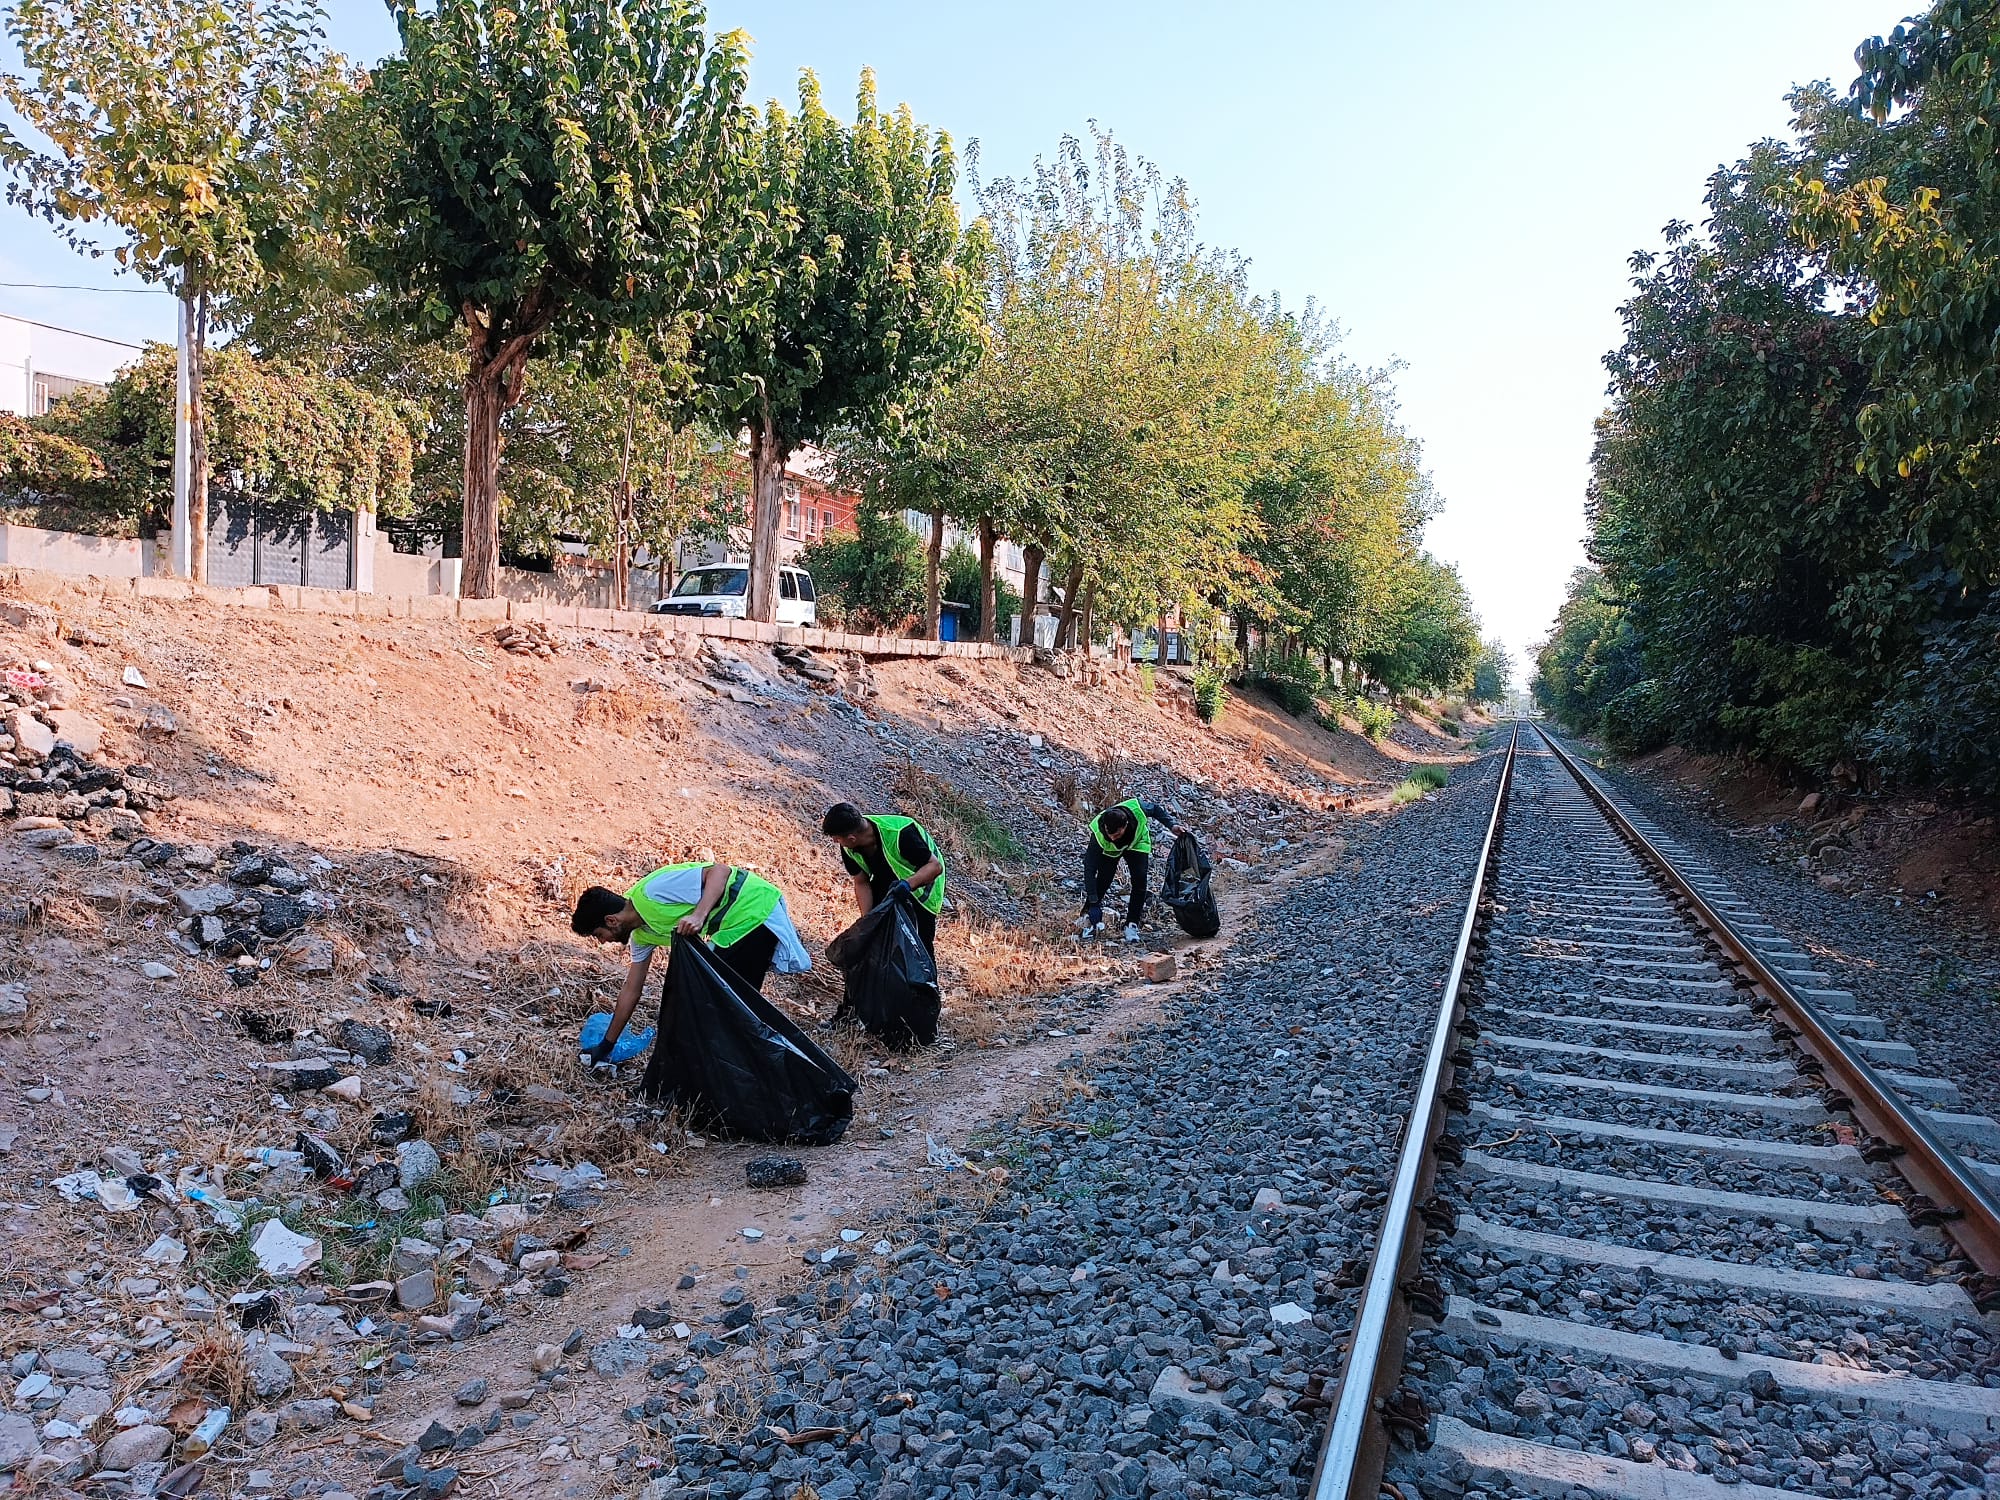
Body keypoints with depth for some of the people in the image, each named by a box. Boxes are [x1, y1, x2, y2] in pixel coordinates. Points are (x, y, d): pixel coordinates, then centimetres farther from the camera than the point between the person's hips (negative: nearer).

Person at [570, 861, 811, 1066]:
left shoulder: (650, 893, -21)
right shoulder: (641, 935, 9)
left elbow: (720, 871, -25)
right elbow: (631, 990, 18)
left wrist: (699, 915, -39)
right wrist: (606, 1045, 23)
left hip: (756, 909, -10)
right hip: (732, 929, 10)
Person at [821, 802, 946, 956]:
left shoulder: (900, 834, -40)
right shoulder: (849, 849, -19)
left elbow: (935, 866, -35)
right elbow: (861, 883, -8)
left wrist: (907, 884, -50)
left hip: (921, 881, -6)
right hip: (886, 879, 6)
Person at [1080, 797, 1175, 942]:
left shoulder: (1137, 809, -40)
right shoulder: (1098, 835, -41)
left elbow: (1156, 809, -13)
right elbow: (1089, 869, -35)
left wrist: (1171, 826, -21)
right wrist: (1092, 901, -36)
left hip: (1137, 843, 1)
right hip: (1110, 850, -1)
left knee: (1139, 881, -15)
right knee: (1102, 882, -15)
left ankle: (1132, 925, -6)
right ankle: (1090, 921, 3)